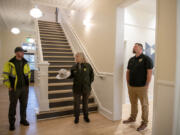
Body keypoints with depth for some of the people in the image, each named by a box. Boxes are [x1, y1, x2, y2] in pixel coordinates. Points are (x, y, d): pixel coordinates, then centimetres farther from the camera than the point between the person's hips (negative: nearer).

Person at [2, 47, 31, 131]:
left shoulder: (25, 63, 4)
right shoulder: (10, 63, -8)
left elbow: (28, 73, 15)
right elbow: (5, 75, -6)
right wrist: (9, 87, -8)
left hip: (25, 88, 4)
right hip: (14, 89, -4)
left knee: (24, 105, 14)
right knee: (13, 106, 9)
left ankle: (23, 120, 32)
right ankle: (11, 123, 26)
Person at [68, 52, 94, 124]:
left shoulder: (87, 66, -5)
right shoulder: (74, 67, -1)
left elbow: (92, 75, 3)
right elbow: (71, 75, 4)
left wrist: (89, 83, -1)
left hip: (86, 88, -1)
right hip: (77, 88, 1)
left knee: (85, 102, 14)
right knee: (76, 103, 9)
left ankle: (86, 116, 34)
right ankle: (76, 117, 29)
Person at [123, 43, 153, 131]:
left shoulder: (146, 59, -7)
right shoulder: (131, 59, 11)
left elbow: (149, 73, -11)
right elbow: (128, 72, 16)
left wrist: (146, 86, -12)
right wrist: (128, 83, 10)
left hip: (141, 87, -5)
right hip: (131, 87, 6)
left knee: (144, 105, 7)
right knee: (133, 103, 17)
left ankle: (144, 122, 20)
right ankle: (132, 118, 34)